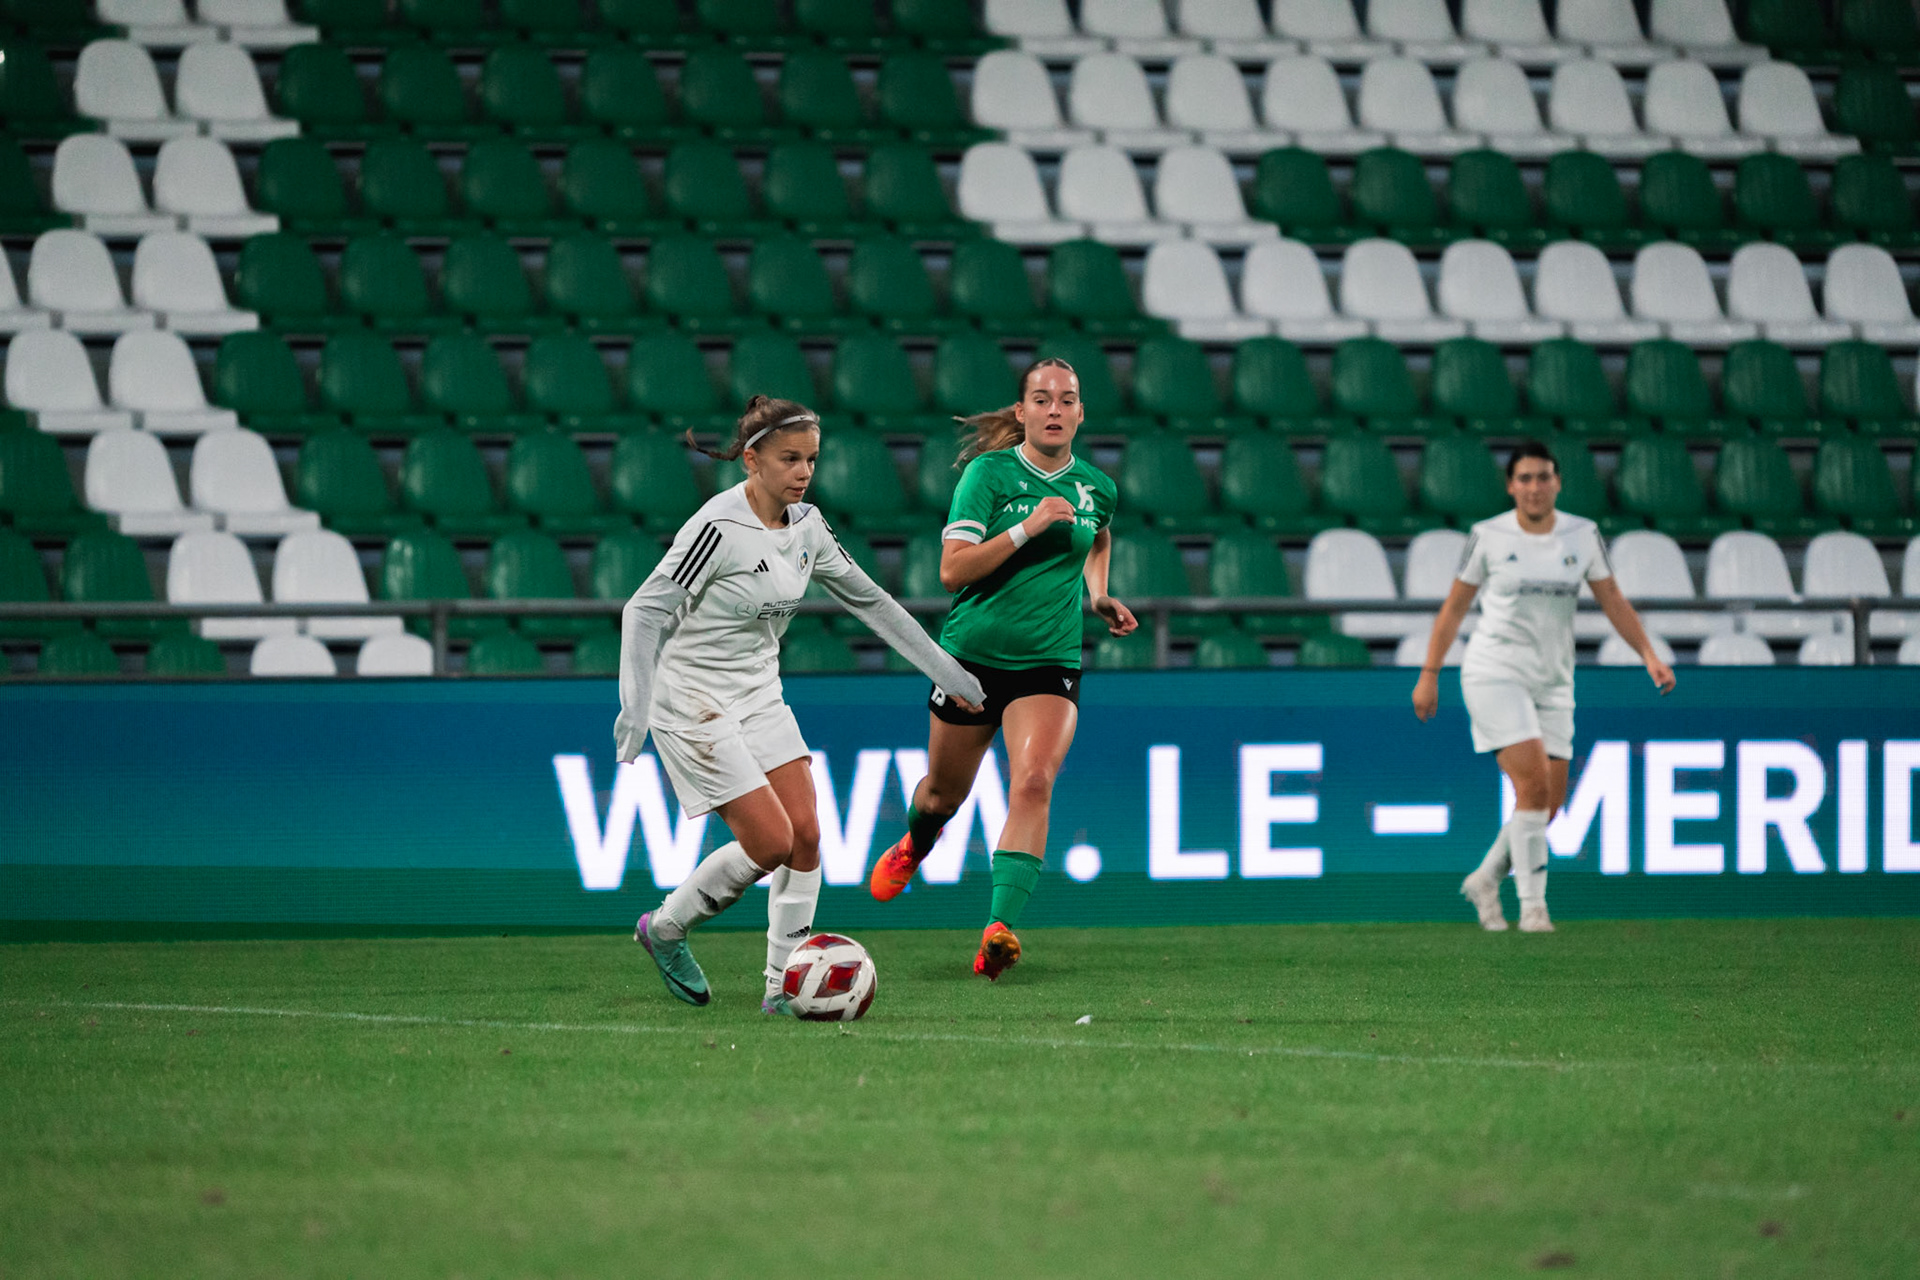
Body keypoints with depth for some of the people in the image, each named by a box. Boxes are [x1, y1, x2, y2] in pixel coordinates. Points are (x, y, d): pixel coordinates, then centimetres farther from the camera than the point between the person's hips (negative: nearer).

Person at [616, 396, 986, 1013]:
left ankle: (784, 985, 5)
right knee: (771, 840, -12)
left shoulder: (805, 525, 2)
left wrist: (945, 671, 18)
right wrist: (636, 708, -29)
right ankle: (664, 929, 9)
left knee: (806, 835, -4)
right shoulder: (718, 528, -21)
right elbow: (646, 610, -21)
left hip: (760, 696, 7)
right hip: (694, 701, -7)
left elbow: (869, 599, 15)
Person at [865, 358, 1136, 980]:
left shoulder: (1096, 487, 4)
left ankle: (999, 930, -30)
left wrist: (1099, 595, 12)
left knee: (1033, 783, -23)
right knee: (946, 790, 16)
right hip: (973, 653, -1)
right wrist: (1027, 528, -25)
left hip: (1050, 664, 1)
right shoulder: (990, 472, -9)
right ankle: (912, 847, 54)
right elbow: (952, 569, -17)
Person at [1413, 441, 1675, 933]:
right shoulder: (1489, 537, -4)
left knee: (1550, 802, 2)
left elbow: (1614, 602, 7)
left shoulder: (1583, 535, 3)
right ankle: (1532, 905, -14)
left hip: (1552, 685, 5)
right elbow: (1454, 606, 4)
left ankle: (1486, 879, 24)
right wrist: (1429, 675, 3)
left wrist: (1650, 655, -6)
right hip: (1495, 675, -5)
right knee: (1534, 784, -19)